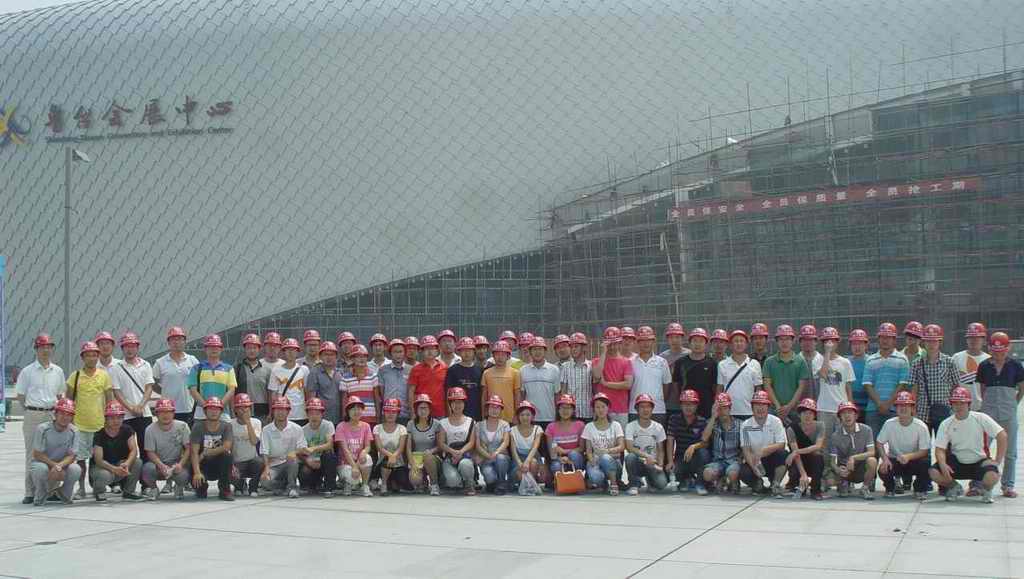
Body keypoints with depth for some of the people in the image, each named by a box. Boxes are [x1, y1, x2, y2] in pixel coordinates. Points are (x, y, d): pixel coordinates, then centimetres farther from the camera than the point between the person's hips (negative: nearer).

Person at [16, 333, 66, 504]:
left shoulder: (58, 371, 10)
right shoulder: (27, 371, 0)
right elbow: (20, 396, 3)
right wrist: (32, 410, -2)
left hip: (52, 415, 3)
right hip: (33, 415, -3)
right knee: (32, 454, -2)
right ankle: (30, 492, 1)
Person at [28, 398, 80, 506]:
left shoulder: (73, 431, -9)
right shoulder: (42, 429, -17)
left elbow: (71, 456, -12)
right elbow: (37, 454, -17)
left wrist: (59, 466, -33)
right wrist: (54, 465, -28)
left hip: (63, 464, 2)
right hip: (42, 462, -2)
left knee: (76, 469, -28)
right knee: (41, 469, -38)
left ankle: (63, 494, 5)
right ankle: (39, 496, -5)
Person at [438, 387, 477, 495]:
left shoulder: (470, 422, 13)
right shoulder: (444, 422, 12)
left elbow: (471, 442, 2)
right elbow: (441, 443, 2)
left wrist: (461, 452, -17)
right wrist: (453, 451, -16)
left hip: (465, 455, 0)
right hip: (449, 456, 0)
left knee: (465, 464, -39)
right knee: (452, 480, -31)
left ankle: (470, 485, -4)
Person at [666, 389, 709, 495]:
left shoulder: (702, 421, -6)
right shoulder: (674, 419, -2)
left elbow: (705, 442, -15)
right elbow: (670, 441, -8)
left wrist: (693, 446, -38)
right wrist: (670, 461, -20)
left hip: (696, 458, -1)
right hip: (680, 458, 1)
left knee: (703, 452, -35)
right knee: (672, 470, -29)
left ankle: (699, 483, -12)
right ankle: (685, 479, 12)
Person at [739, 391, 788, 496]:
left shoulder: (776, 421, -6)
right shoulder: (746, 425, -4)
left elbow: (781, 445, -14)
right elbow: (746, 450, -8)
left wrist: (763, 450, -29)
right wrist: (754, 466, -26)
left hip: (771, 460, 0)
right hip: (753, 460, 0)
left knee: (782, 453, -31)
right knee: (744, 473, -30)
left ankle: (776, 485, -13)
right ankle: (757, 483, 7)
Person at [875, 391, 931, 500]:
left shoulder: (921, 426, -14)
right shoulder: (889, 424, -9)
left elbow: (924, 451, -16)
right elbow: (879, 443, -5)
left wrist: (908, 456, -35)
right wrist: (885, 458, -25)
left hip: (914, 459, -1)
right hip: (894, 460, 1)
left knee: (925, 462, -33)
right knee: (883, 470, -31)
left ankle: (919, 489, -1)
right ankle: (890, 487, 8)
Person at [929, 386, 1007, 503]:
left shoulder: (980, 418, -9)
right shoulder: (946, 424, -4)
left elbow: (1002, 436, -10)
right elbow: (940, 449, -8)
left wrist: (998, 460, -15)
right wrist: (943, 464, -29)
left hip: (979, 462, -2)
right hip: (956, 462, 2)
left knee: (992, 476, -34)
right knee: (934, 473, -24)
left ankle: (986, 490, 5)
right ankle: (954, 487, 10)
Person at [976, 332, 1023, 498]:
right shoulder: (984, 366, 3)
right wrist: (988, 405, 6)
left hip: (1008, 414, -1)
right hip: (988, 412, 1)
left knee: (1010, 451, 6)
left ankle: (1008, 486, 14)